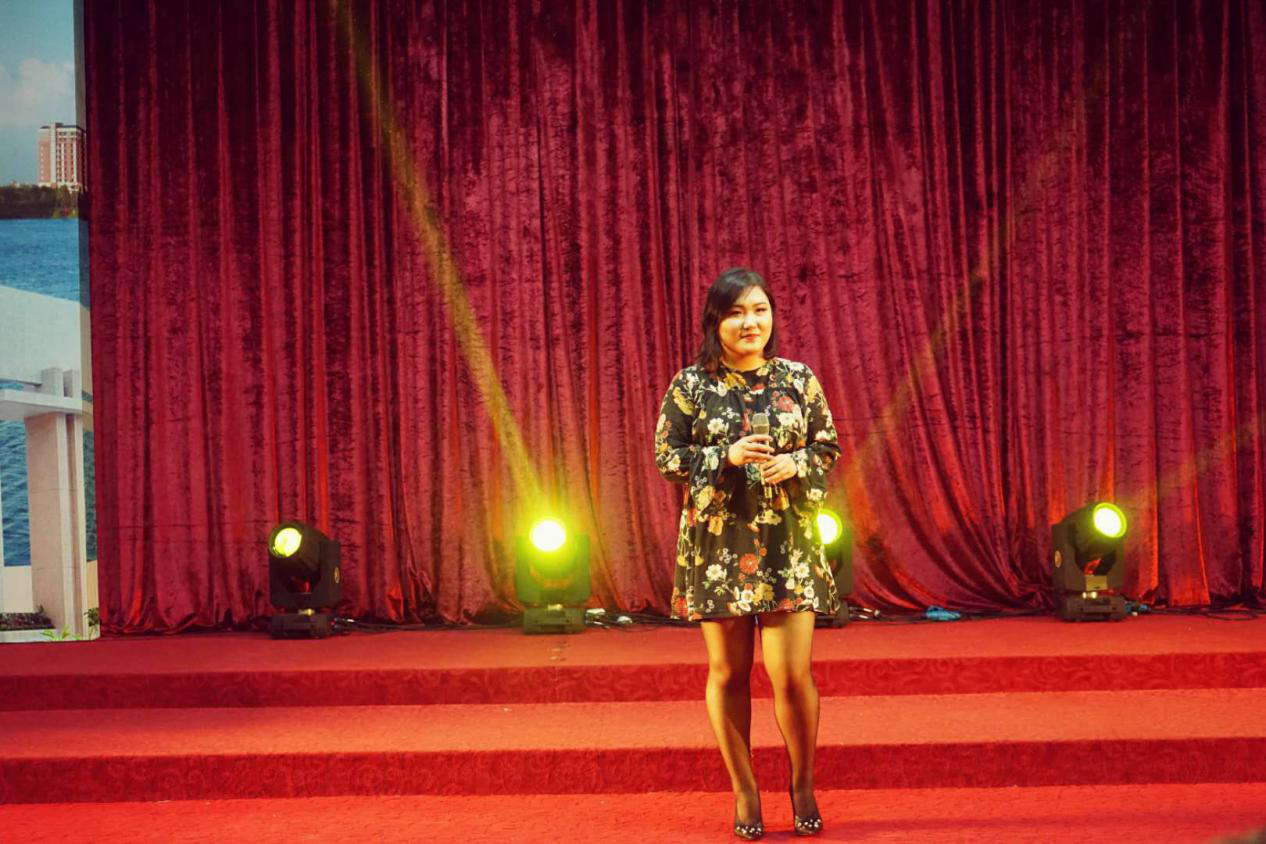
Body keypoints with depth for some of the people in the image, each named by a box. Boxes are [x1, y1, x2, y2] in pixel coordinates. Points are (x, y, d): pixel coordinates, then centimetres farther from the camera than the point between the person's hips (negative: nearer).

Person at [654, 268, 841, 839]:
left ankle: (803, 786, 17)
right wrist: (728, 456, -13)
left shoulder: (799, 380, 5)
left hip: (788, 541, 0)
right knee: (728, 672, 6)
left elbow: (828, 448, 11)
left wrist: (796, 464, -10)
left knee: (791, 672, -5)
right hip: (718, 543, 0)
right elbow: (668, 456, 2)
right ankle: (744, 792, 20)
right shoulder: (690, 386, 1)